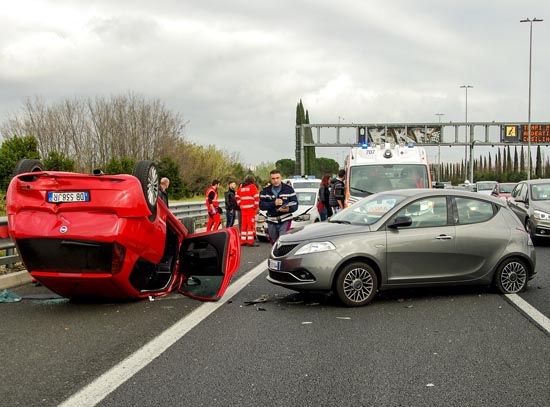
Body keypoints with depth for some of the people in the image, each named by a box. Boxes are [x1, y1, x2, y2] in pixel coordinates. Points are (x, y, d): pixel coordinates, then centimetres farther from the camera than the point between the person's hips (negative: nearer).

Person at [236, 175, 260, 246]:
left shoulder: (241, 187, 14)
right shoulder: (252, 186, -4)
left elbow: (237, 197, 20)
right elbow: (256, 197, -12)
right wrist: (256, 206, -4)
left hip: (243, 208, 6)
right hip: (251, 208, -6)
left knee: (244, 224, 11)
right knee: (251, 224, -5)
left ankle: (243, 240, 14)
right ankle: (251, 241, -9)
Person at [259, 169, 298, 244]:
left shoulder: (288, 189, 1)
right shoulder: (265, 191, 6)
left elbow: (295, 204, -4)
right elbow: (261, 205, -5)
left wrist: (288, 209, -26)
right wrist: (273, 203, -20)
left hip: (285, 221, -3)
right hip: (271, 222, 3)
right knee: (274, 243, 14)